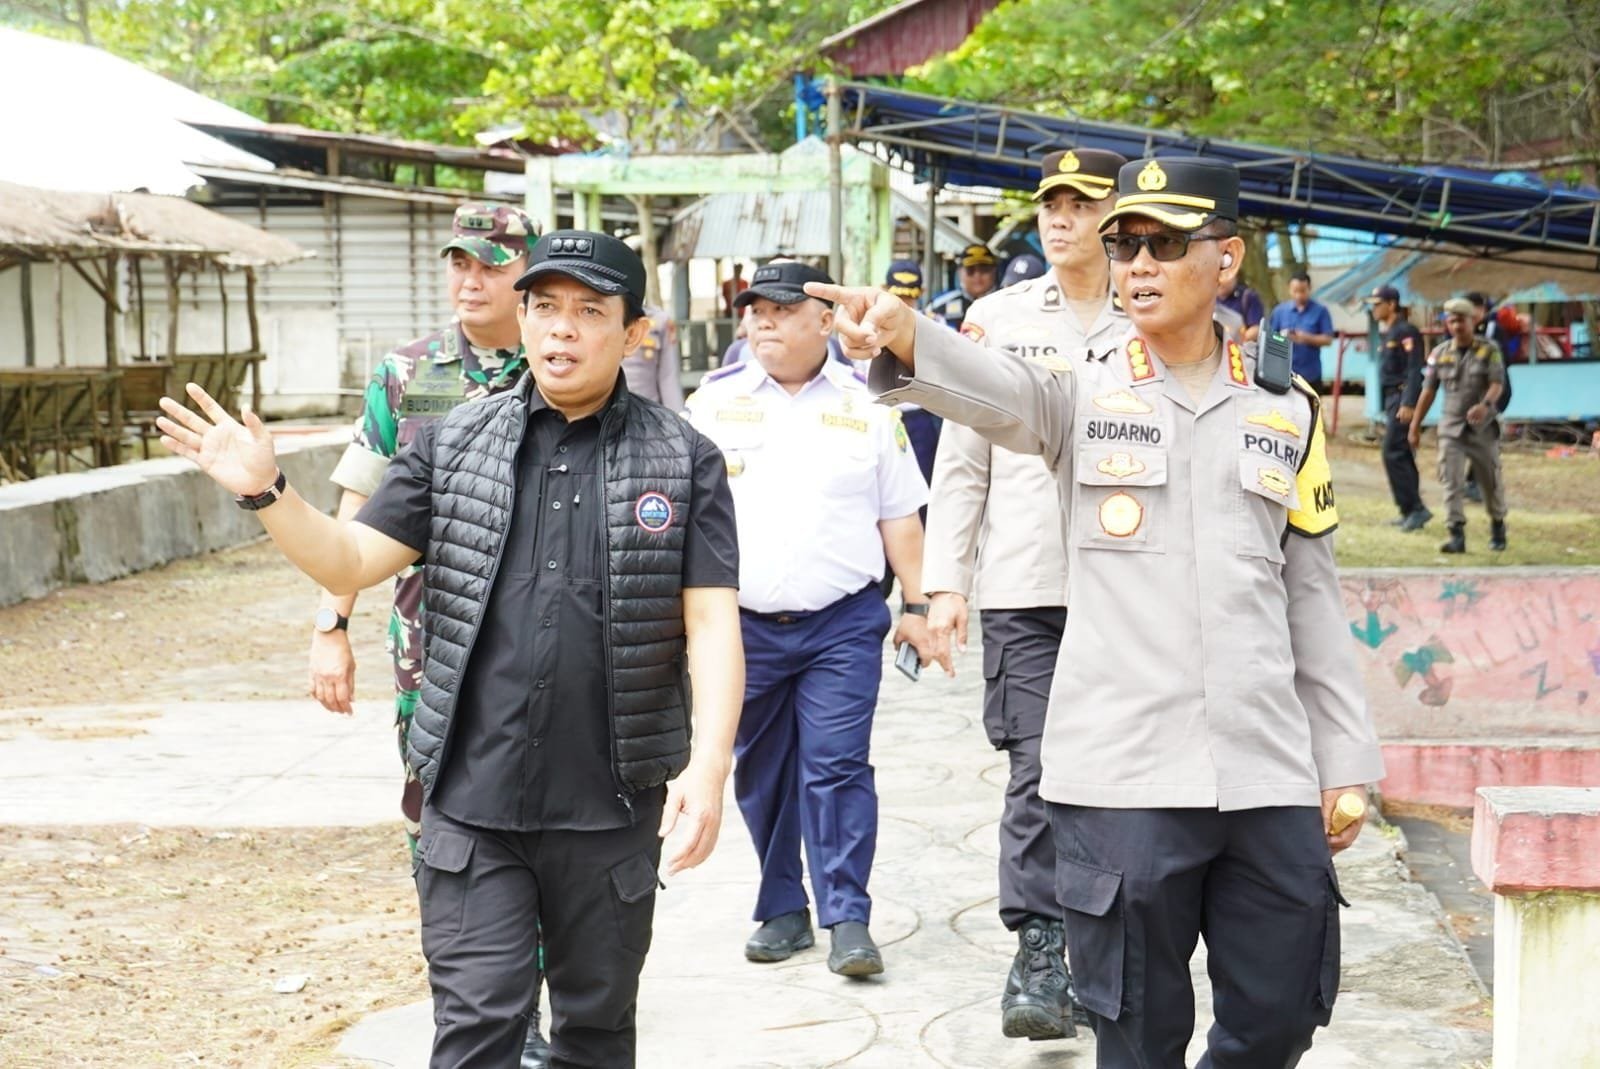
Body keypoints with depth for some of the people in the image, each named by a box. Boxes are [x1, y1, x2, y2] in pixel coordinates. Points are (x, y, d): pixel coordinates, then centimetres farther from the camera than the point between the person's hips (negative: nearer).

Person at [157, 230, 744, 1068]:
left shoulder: (683, 461, -1)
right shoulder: (451, 446, 5)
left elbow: (712, 622, -7)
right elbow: (352, 561, 5)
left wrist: (708, 765, -19)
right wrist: (266, 493, -13)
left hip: (611, 807, 0)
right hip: (470, 796, 1)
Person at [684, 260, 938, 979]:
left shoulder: (865, 405, 7)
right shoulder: (715, 401, 8)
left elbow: (899, 516, 11)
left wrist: (917, 604, 7)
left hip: (842, 624, -2)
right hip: (742, 624, 2)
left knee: (837, 768, -8)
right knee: (760, 776, 8)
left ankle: (847, 919, -3)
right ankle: (783, 911, 20)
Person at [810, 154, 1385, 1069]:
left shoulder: (1284, 412, 11)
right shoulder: (1083, 396, 4)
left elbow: (1314, 598, 14)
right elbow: (994, 390, -19)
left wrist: (1345, 761, 12)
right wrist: (903, 338, -42)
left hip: (1268, 778, 2)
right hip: (1125, 779, -2)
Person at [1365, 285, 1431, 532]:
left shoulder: (1406, 332, -11)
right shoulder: (1386, 334, 18)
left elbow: (1414, 370, -18)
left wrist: (1408, 404, -25)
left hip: (1403, 398, -10)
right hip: (1392, 399, 10)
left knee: (1393, 454, -14)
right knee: (1402, 456, 11)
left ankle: (1415, 508, -12)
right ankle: (1411, 511, 16)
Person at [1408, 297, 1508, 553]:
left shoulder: (1489, 350, -2)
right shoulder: (1440, 353, 4)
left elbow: (1497, 383, -12)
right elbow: (1428, 390, 7)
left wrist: (1485, 404, -33)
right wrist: (1415, 425, 6)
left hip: (1483, 427, -1)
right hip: (1451, 427, 1)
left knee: (1491, 481, 9)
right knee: (1452, 482, -10)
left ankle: (1498, 528, 31)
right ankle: (1457, 535, -11)